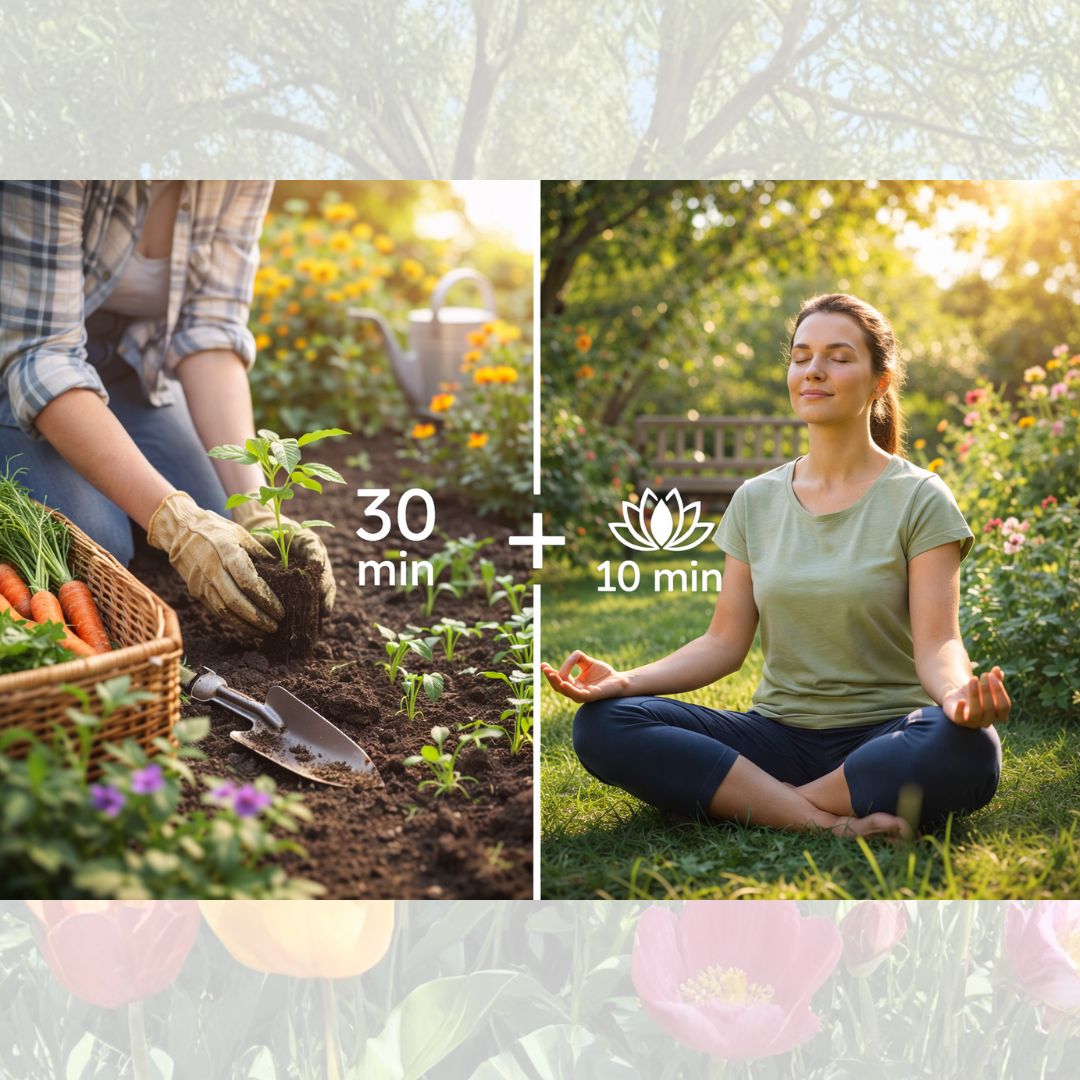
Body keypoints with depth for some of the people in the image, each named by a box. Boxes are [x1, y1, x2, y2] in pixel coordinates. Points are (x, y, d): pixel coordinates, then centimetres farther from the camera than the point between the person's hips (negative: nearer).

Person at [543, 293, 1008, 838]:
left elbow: (936, 644, -11)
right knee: (601, 724, -20)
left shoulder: (920, 498, -2)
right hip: (778, 730, 3)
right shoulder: (756, 500, 9)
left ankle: (765, 802, -21)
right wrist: (625, 680, -13)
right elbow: (724, 642, 4)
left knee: (968, 750, -38)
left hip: (882, 737, -3)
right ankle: (830, 824, -26)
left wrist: (959, 693, -35)